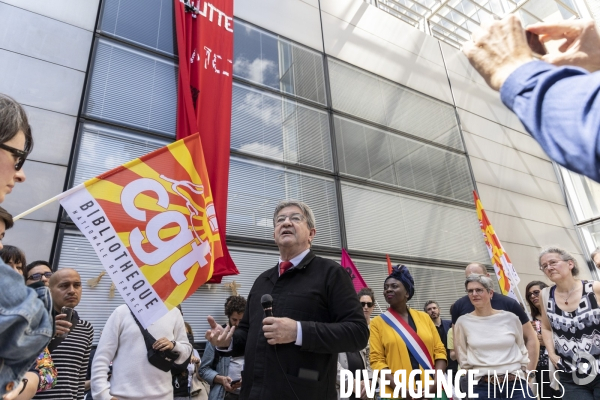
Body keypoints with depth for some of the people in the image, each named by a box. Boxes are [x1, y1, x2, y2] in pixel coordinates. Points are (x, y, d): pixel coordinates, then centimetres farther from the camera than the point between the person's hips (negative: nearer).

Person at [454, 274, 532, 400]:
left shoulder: (510, 318, 1)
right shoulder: (463, 322, -3)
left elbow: (522, 349, 15)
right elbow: (462, 357, 6)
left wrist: (525, 373, 14)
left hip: (516, 383, 1)